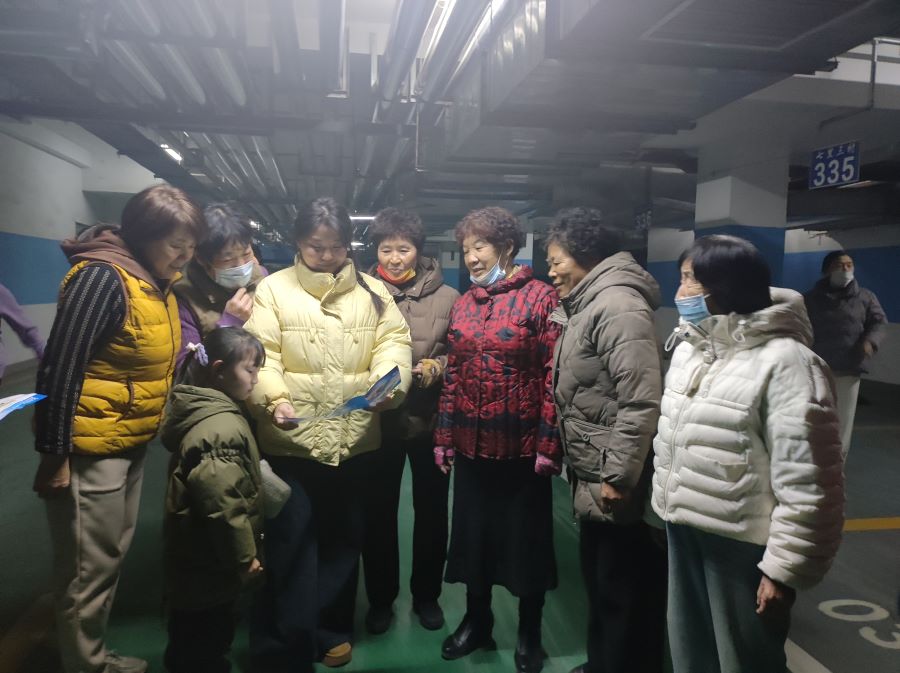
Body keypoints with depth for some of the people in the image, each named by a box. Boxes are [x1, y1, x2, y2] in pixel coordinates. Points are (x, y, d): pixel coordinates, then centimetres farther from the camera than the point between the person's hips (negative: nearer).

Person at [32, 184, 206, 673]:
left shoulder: (158, 280, 7)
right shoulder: (103, 278, -20)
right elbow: (59, 368, -21)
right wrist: (54, 454, -18)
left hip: (130, 443, 9)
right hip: (92, 448, -9)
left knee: (111, 557, 21)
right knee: (89, 569, 5)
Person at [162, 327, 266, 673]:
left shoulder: (201, 410, 6)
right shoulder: (222, 426, -26)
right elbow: (221, 501, -30)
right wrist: (244, 556, -18)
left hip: (195, 555, 10)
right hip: (209, 561, -10)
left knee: (191, 639, 24)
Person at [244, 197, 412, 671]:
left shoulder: (372, 291, 9)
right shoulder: (273, 289, 1)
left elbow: (394, 340, 0)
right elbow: (260, 354, -8)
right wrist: (274, 400, -26)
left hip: (355, 440, 3)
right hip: (291, 441, -3)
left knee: (342, 540, 17)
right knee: (291, 545, 4)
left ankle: (331, 629, 37)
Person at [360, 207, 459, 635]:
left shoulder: (446, 297, -4)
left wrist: (433, 369, -18)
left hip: (430, 420, 0)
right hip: (379, 420, 0)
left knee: (431, 511, 15)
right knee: (379, 511, 13)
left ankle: (427, 595, 37)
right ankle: (380, 598, 34)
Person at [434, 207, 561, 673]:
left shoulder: (540, 296, -8)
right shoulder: (463, 304, 9)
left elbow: (554, 374, -12)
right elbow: (453, 375, 11)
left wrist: (548, 443, -15)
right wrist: (444, 437, 9)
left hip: (523, 445, -5)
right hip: (472, 443, 5)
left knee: (526, 537, 10)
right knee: (473, 533, 16)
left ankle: (529, 634, 30)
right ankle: (476, 622, 36)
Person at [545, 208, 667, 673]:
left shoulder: (617, 307, -19)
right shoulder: (585, 305, 12)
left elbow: (641, 402, -26)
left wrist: (619, 477, -23)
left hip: (616, 482, -10)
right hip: (593, 478, 10)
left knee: (625, 594, 7)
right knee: (599, 582, 23)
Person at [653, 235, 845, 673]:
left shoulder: (786, 361, -19)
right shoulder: (688, 346, 7)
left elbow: (807, 482, -19)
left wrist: (784, 568, -16)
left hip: (743, 542, -7)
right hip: (684, 531, 7)